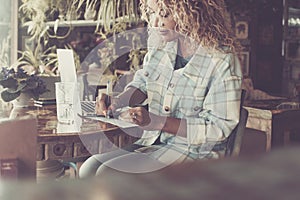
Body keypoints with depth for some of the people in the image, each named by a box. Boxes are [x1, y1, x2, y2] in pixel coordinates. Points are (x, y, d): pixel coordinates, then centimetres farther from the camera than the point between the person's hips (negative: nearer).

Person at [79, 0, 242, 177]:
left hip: (194, 152, -7)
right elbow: (142, 83, 16)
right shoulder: (161, 43, 0)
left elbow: (219, 127, -19)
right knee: (89, 170, -9)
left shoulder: (223, 61, -19)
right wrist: (116, 104, -6)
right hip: (152, 143, 7)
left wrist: (157, 122, -26)